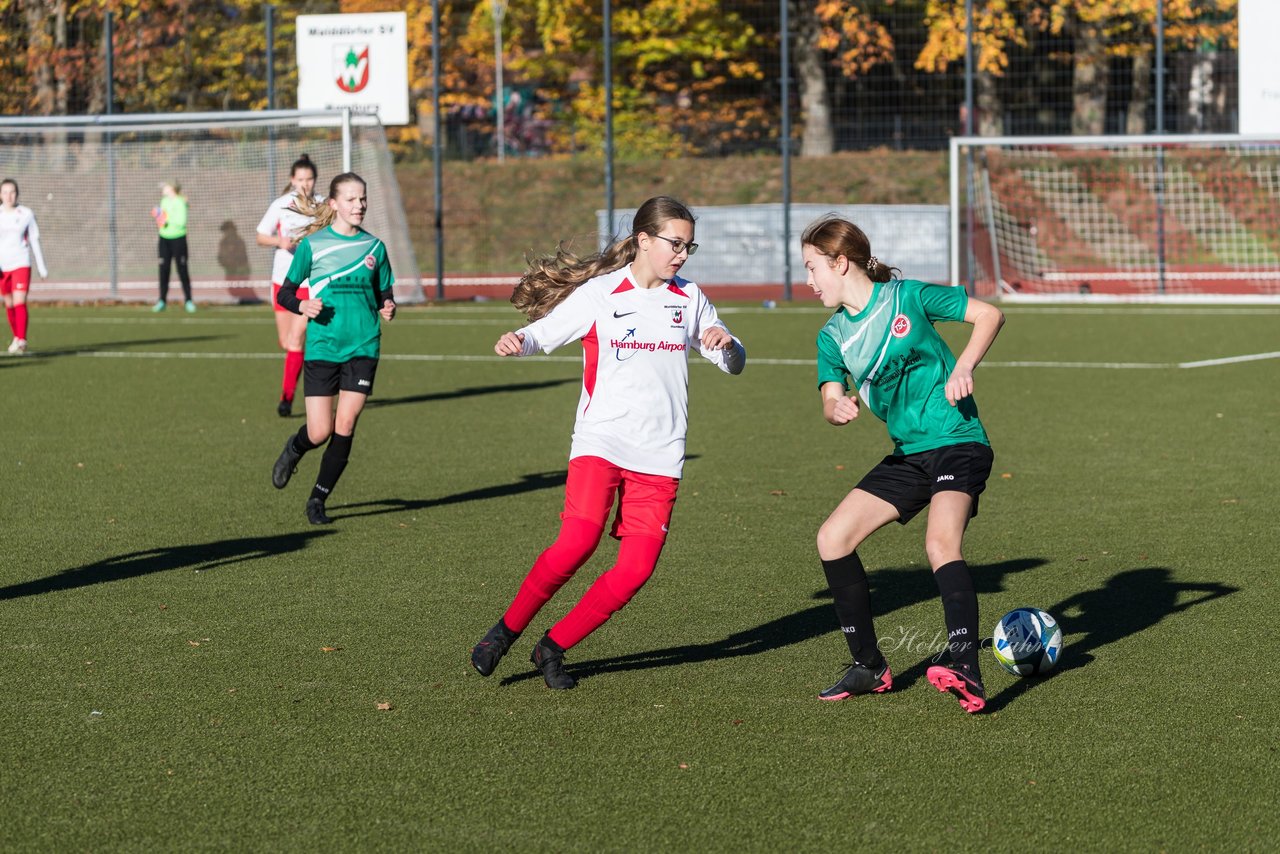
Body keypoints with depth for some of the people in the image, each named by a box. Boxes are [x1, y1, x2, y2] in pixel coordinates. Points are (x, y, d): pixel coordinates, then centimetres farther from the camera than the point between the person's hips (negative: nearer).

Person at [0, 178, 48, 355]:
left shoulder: (26, 214, 0)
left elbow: (34, 241, 7)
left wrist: (42, 267, 9)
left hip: (21, 264, -2)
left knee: (20, 302, -14)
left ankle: (21, 341, -16)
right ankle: (16, 337, 25)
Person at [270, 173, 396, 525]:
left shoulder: (374, 247, 6)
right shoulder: (312, 245, -2)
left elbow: (384, 295, 15)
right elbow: (285, 292, 3)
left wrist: (387, 309, -7)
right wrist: (302, 306, -18)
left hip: (363, 349, 2)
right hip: (322, 348, -2)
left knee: (345, 426, -7)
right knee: (319, 433, -4)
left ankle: (318, 500, 9)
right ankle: (293, 450, 33)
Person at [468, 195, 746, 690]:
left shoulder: (690, 299, 10)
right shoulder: (598, 294, -1)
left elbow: (735, 365, 16)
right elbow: (540, 334, -1)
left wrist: (726, 343, -7)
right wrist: (514, 343, -25)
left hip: (660, 456, 4)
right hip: (601, 441, -4)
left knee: (637, 567, -9)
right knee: (578, 542, -24)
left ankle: (554, 648, 8)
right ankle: (507, 630, -3)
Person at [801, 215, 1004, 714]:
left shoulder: (907, 297, -6)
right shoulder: (833, 336, 9)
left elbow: (989, 315, -3)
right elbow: (831, 400, 0)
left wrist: (964, 366, -18)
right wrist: (836, 408, -24)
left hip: (957, 442, -7)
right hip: (907, 455, 7)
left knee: (940, 543, -30)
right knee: (832, 538, -2)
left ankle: (966, 671, -41)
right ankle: (869, 667, 10)